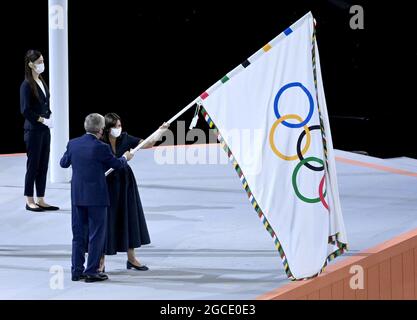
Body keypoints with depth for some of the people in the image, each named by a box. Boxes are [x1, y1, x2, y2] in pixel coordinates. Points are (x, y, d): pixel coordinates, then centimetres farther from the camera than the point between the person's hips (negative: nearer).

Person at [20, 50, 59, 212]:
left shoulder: (42, 81, 10)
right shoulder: (27, 85, -12)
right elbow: (25, 110, -16)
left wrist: (49, 118, 3)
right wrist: (42, 120, -15)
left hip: (44, 130, 7)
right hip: (33, 130, -7)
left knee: (43, 165, 9)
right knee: (33, 165, -1)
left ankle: (40, 200, 15)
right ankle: (29, 201, 9)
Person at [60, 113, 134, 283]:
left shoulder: (73, 144, -1)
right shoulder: (101, 148, -15)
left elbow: (63, 163, 13)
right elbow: (116, 164, 0)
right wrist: (125, 157, 22)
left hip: (77, 196, 5)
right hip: (96, 196, -5)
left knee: (78, 234, 12)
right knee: (96, 234, 4)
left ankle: (77, 270, 15)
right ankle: (91, 271, 5)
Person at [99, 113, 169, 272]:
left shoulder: (125, 138, -2)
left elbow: (148, 144, 1)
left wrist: (161, 130, -10)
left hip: (126, 183, 5)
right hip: (108, 184, -5)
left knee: (130, 218, 10)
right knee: (107, 221, 0)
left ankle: (131, 258, 22)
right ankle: (101, 261, 10)